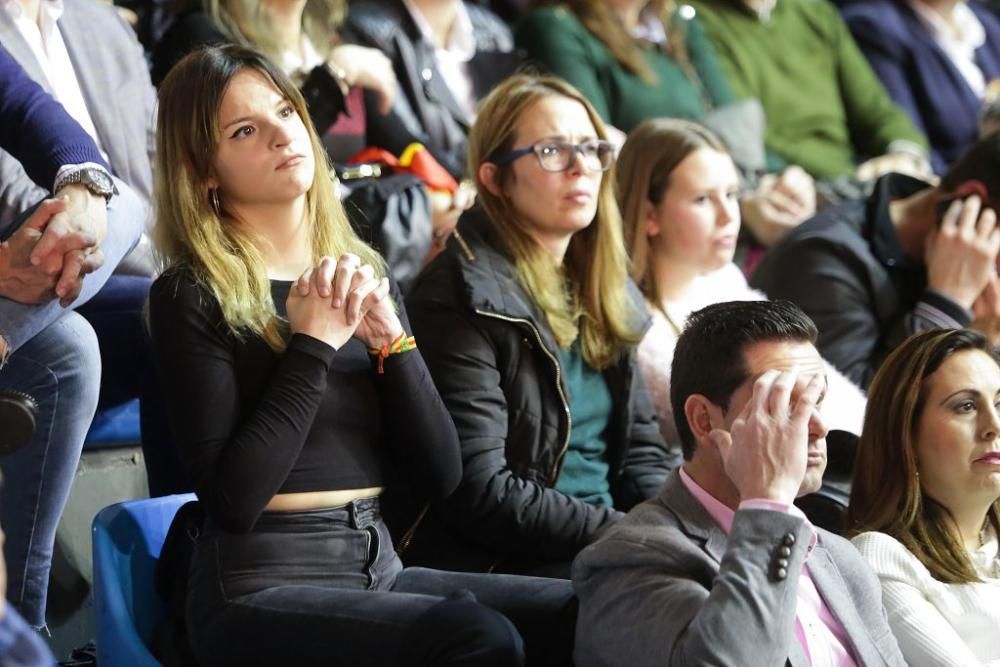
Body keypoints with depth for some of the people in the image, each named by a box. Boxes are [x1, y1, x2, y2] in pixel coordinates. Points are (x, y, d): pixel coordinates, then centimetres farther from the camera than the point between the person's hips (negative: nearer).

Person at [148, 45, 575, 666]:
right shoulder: (192, 298, -4)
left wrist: (388, 335, -7)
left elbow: (441, 473, 6)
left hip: (378, 568, 6)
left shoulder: (365, 275, 13)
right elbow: (232, 499, -14)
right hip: (258, 589, -6)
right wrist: (313, 346, -12)